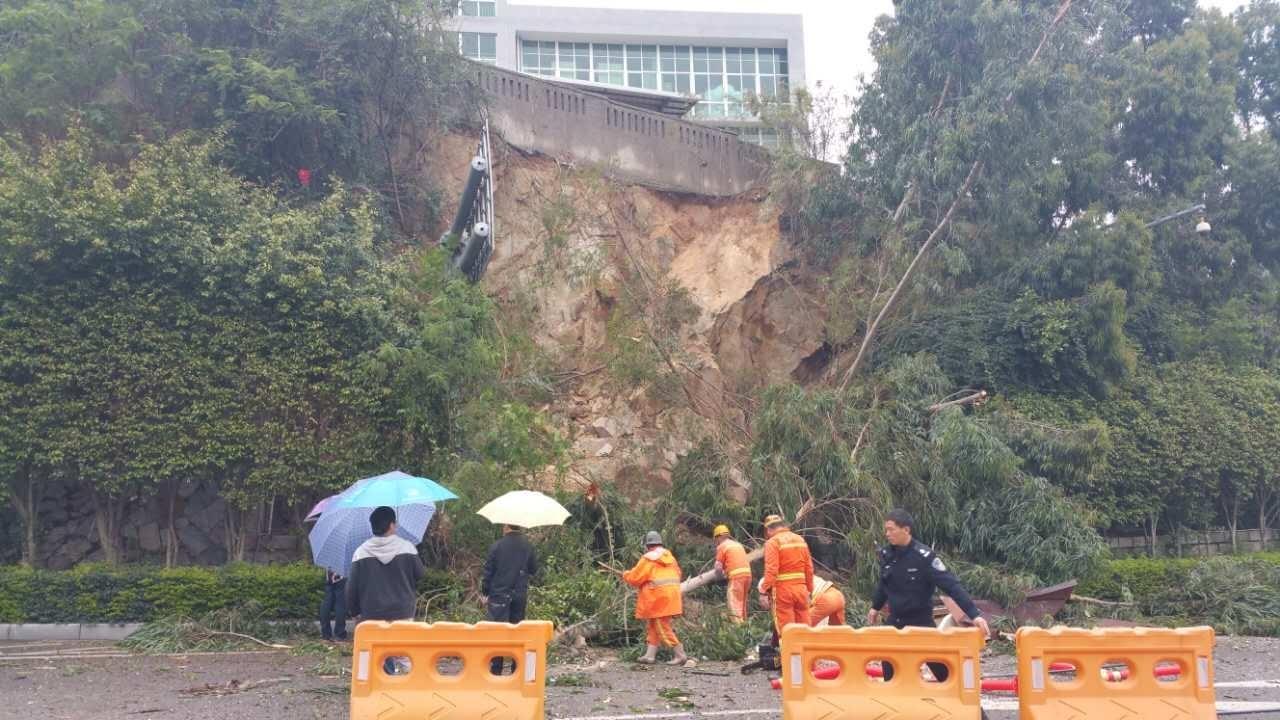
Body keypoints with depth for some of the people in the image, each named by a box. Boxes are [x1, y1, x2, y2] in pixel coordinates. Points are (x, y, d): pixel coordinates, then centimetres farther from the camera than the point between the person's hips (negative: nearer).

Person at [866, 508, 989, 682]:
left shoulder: (924, 556, -20)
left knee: (942, 670, -2)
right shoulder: (886, 554, -3)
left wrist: (974, 614, -30)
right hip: (895, 622, 5)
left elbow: (951, 586, -24)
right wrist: (876, 606, 28)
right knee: (890, 672, 8)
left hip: (921, 622, -5)